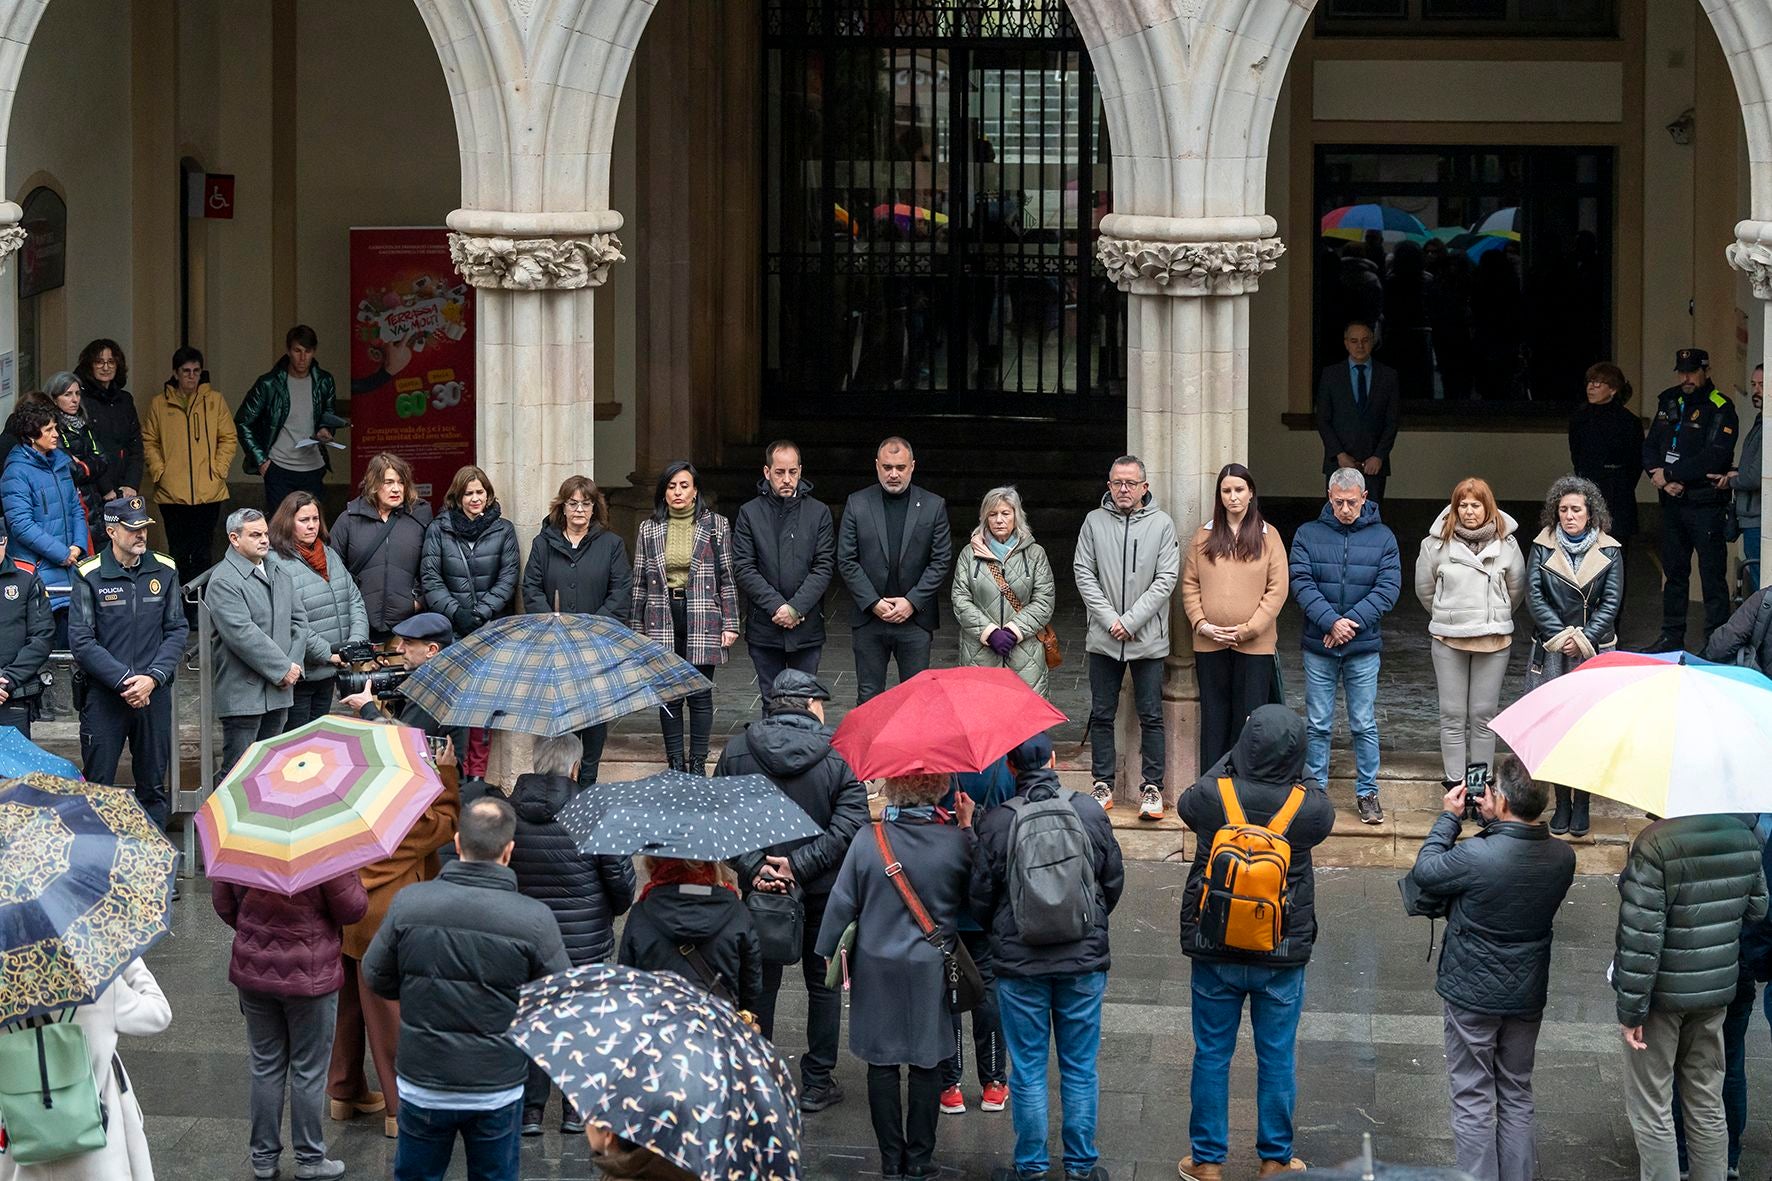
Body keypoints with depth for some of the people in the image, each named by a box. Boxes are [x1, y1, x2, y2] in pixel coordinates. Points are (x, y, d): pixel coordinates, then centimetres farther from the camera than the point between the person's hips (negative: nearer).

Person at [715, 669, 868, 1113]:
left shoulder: (735, 752, -3)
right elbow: (850, 824, -17)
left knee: (759, 984, 12)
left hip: (758, 889, 1)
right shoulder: (839, 757, -9)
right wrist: (798, 865, -17)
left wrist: (754, 868, -13)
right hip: (820, 893, -1)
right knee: (823, 983, 12)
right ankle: (817, 1084, 16)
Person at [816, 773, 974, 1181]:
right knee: (926, 1063, 9)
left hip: (877, 969, 0)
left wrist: (831, 952, 9)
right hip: (931, 970, 0)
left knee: (882, 1064, 9)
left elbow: (843, 902, -5)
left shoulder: (868, 841, -10)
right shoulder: (956, 841, -11)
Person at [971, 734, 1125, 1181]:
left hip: (1018, 961, -1)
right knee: (1080, 1068, 11)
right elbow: (1114, 880, 6)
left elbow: (980, 897, -3)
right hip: (1084, 960, 1)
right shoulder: (1090, 812, -5)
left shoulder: (995, 822, -11)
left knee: (1028, 1070, 8)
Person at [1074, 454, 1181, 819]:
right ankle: (1103, 785, 16)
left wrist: (1131, 621, -12)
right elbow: (1083, 572, 1)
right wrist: (1109, 619, -9)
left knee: (1151, 717, 2)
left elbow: (1166, 579, -6)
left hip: (1148, 639, -2)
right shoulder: (1095, 522, 4)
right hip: (1103, 638, 2)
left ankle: (1152, 787, 8)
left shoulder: (1162, 524, -1)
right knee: (1101, 715, 7)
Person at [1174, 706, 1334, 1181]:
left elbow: (1186, 805, 7)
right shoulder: (1309, 807, -17)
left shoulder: (1212, 796, -17)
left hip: (1215, 953, 0)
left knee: (1212, 1056, 12)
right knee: (1277, 1060, 13)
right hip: (1283, 956, 0)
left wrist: (1237, 759, 11)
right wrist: (1294, 771, 13)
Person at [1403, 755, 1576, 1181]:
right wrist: (1492, 823, 4)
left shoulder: (1477, 856, -29)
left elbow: (1424, 871, -11)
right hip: (1528, 997, 5)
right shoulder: (1562, 858, -12)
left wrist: (1449, 817, -2)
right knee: (1517, 1096, 19)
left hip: (1472, 994, -5)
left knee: (1473, 1100, 8)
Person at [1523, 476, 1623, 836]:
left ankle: (1581, 805, 6)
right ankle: (1561, 803, 10)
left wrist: (1584, 639, -12)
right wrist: (1561, 636, -12)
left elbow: (1611, 602, -1)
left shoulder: (1609, 552, 3)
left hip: (1595, 652, -1)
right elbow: (1534, 596, -3)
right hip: (1551, 652, 1)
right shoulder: (1543, 548, 4)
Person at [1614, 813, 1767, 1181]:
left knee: (1650, 1108, 5)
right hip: (1717, 989, 6)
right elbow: (1756, 911, 9)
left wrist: (1630, 1009, -15)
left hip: (1663, 995, -6)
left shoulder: (1655, 844, -23)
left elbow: (1641, 937, -22)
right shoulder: (1745, 837, -4)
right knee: (1707, 1104, 16)